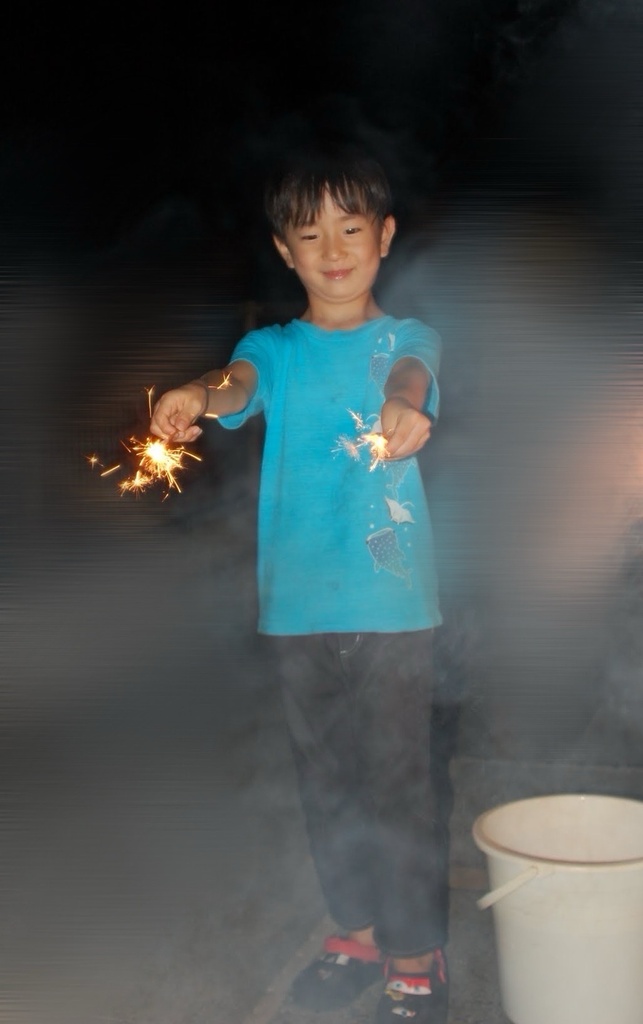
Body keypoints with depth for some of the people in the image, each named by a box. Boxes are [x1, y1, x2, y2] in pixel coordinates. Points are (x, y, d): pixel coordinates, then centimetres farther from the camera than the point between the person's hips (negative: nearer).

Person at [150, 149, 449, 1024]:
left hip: (392, 598, -3)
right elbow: (244, 381, -13)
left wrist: (403, 409, -43)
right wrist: (201, 395, -38)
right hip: (300, 599, 3)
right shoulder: (276, 347, 9)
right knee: (325, 780, 13)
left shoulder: (409, 339, 5)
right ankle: (356, 933, 32)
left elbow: (411, 375, -17)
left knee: (399, 783, -1)